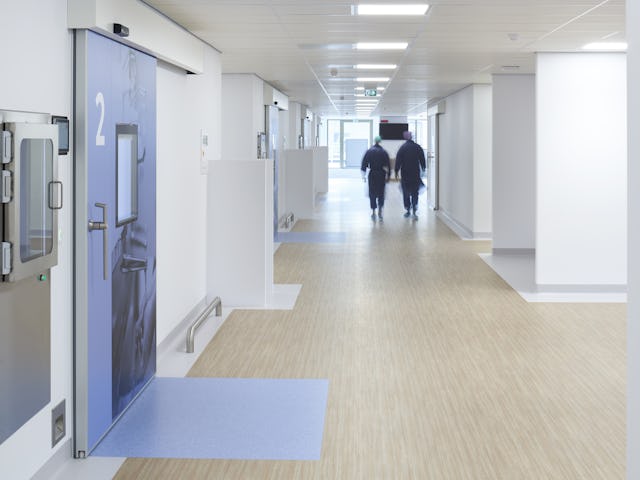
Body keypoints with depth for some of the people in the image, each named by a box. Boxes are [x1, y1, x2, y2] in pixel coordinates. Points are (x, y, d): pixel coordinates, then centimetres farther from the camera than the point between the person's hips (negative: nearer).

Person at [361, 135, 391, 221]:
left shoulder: (369, 151, -1)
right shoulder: (384, 152, -2)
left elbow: (364, 163, -3)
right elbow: (388, 165, -1)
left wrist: (363, 175, -2)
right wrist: (387, 175, 4)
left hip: (372, 174, 0)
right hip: (381, 175, 0)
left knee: (372, 193, 6)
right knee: (381, 193, 11)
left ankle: (373, 212, 0)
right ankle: (380, 211, 5)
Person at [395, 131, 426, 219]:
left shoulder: (402, 148, -7)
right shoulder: (418, 147, 0)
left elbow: (398, 161, -8)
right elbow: (422, 160, 7)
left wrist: (396, 171, -1)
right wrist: (423, 169, 19)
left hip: (405, 174, -1)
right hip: (416, 174, 1)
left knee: (406, 193, 11)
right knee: (415, 193, 3)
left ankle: (408, 210, 15)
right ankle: (414, 212, -9)